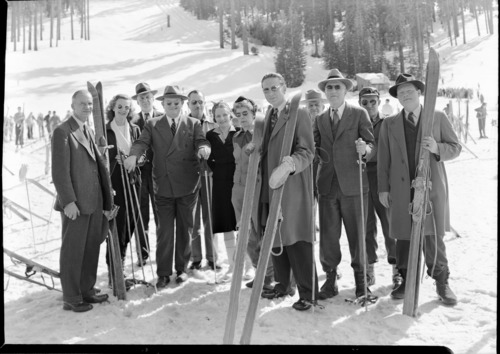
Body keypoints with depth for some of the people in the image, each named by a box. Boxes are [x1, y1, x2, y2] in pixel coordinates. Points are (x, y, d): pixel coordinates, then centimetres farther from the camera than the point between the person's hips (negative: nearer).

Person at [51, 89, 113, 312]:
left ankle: (87, 290, 28)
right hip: (75, 204, -8)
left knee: (91, 249, 15)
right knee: (72, 251, 3)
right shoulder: (62, 132, -8)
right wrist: (68, 201, -19)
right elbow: (59, 171, -14)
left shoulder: (88, 132, 17)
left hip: (95, 202, 8)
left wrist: (106, 200, 13)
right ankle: (71, 298, 15)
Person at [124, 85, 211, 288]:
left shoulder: (193, 124, 7)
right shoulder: (152, 125, 7)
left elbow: (201, 142, -7)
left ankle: (182, 269, 26)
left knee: (185, 229, 11)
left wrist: (203, 148, -32)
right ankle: (163, 273, 14)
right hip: (163, 186, 0)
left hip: (187, 186, 0)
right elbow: (141, 142, -7)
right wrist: (133, 156, -29)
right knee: (164, 231, 3)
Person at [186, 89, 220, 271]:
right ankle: (196, 258, 15)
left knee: (210, 217, 4)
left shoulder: (212, 126, 9)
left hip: (208, 175, 1)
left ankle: (212, 257, 14)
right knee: (192, 219, 4)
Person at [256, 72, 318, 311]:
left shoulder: (299, 114, -6)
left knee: (297, 242, -4)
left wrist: (288, 165, -31)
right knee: (274, 239, 13)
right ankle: (283, 285, 29)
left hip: (291, 188, -7)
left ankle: (307, 294, 9)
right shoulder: (268, 115, 19)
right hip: (269, 188, 8)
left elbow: (307, 151, -16)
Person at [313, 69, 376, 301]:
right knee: (327, 236, 5)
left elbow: (371, 145, -3)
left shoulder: (359, 114, 4)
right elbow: (315, 148, 11)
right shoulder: (320, 119, 15)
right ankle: (330, 279, 19)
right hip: (327, 184, 3)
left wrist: (365, 150, -24)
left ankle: (361, 281, 21)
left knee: (356, 235, 5)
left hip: (353, 184, -3)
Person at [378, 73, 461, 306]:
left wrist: (437, 148, -16)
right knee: (403, 236, 6)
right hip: (401, 190, 2)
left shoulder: (438, 118, 6)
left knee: (433, 236, 1)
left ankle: (441, 282, 17)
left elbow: (455, 147, 5)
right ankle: (406, 280, 19)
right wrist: (383, 188, 1)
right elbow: (383, 159, 6)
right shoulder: (389, 124, 9)